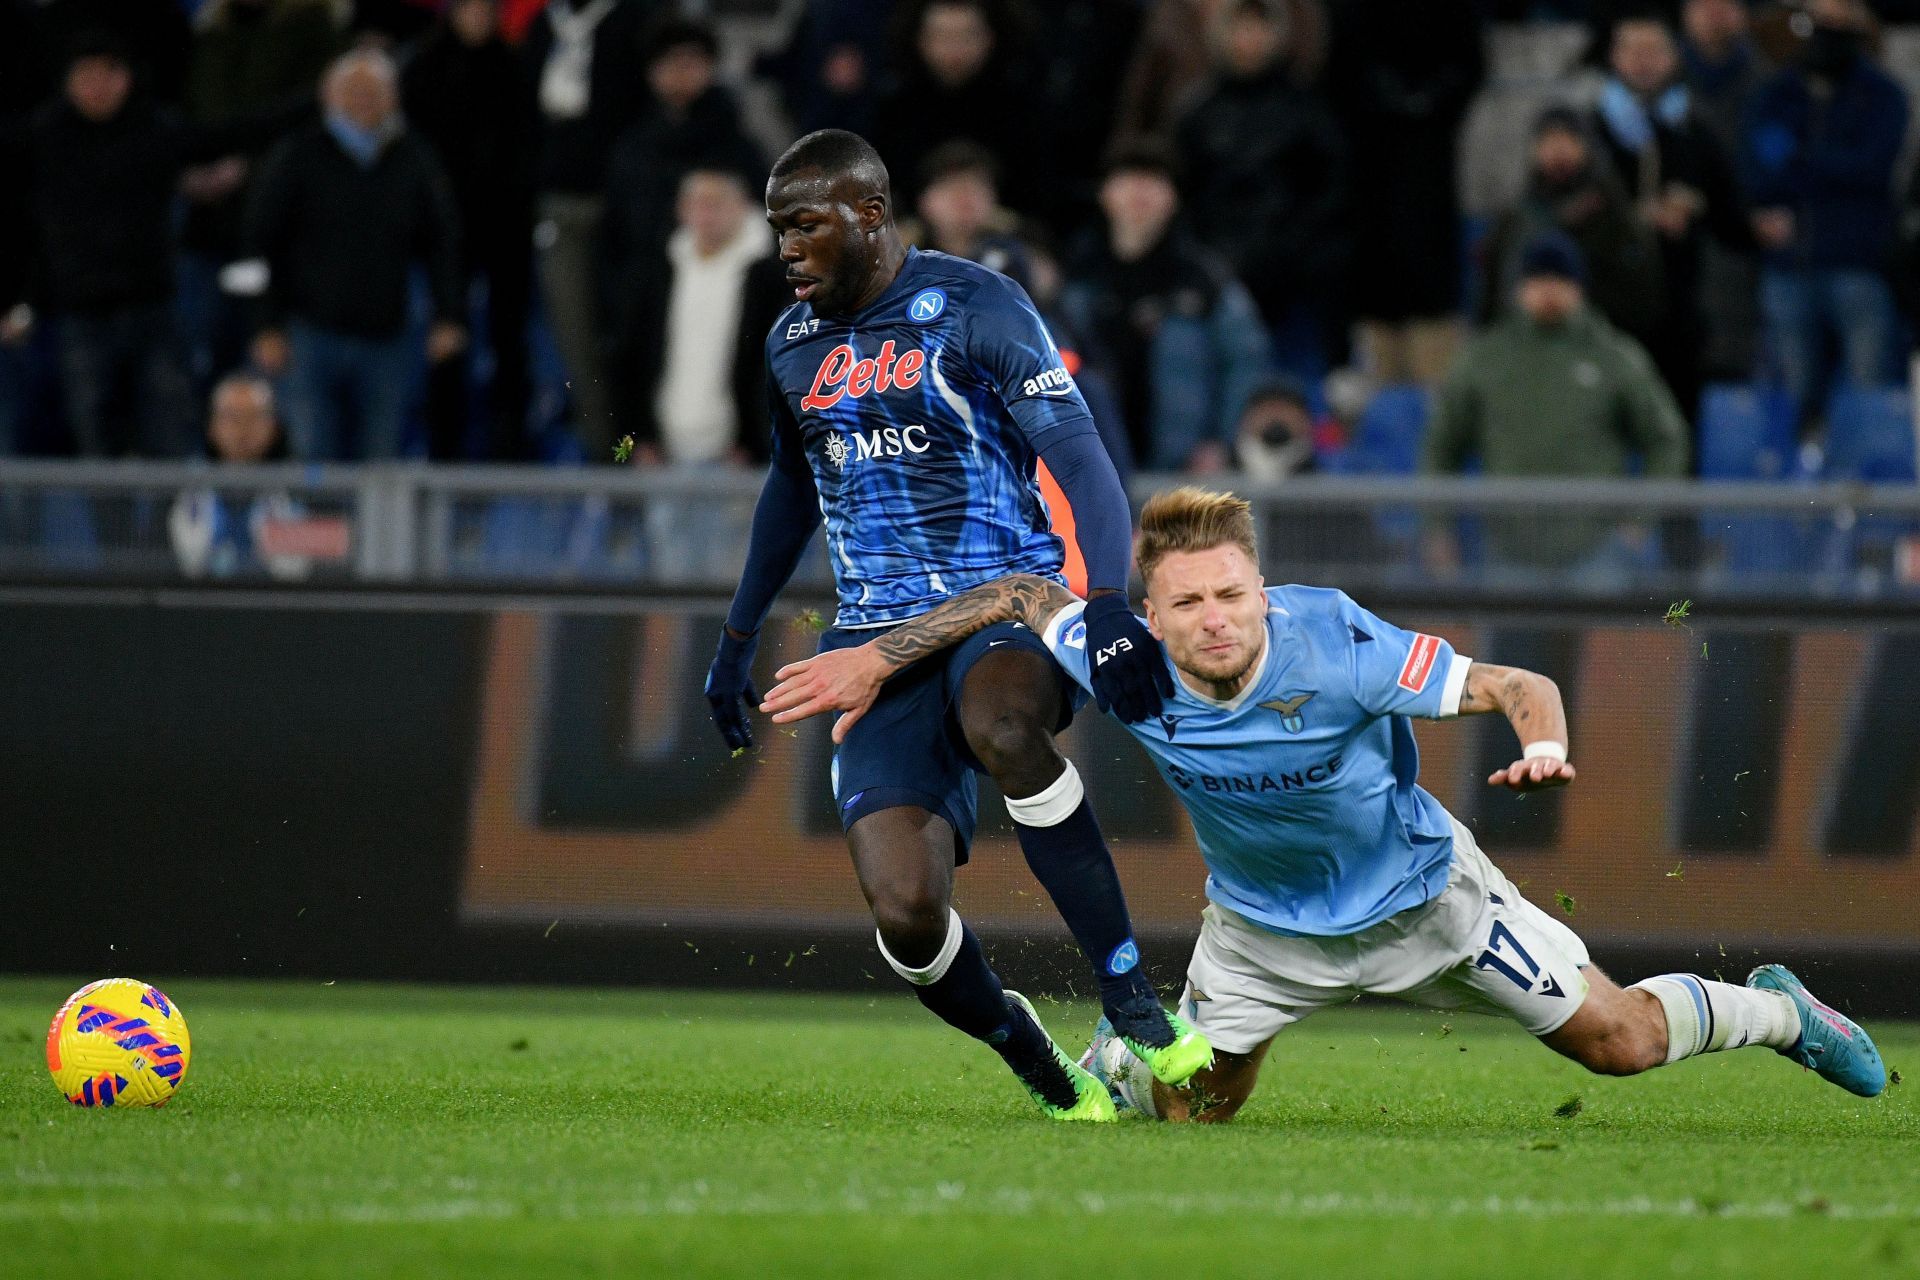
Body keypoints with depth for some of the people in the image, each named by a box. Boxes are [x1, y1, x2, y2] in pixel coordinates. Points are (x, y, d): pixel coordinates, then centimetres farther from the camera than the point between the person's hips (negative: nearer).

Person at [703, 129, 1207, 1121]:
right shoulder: (794, 343, 12)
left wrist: (1109, 606, -31)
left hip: (1008, 593, -5)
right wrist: (738, 639, 32)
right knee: (905, 917, -16)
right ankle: (1035, 1063, 15)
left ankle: (1134, 1010, -33)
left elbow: (1080, 462, -16)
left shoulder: (973, 311, -8)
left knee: (1002, 729, -42)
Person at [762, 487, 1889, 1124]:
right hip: (1266, 924, 2)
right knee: (1189, 1110, 0)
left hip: (1417, 889, -2)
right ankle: (1113, 1059, 36)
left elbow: (1518, 687, -28)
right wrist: (879, 658, -10)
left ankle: (1773, 1010, 32)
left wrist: (1545, 748, -49)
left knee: (1620, 1042, 1)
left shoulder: (1334, 643, -35)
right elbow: (1021, 595, -8)